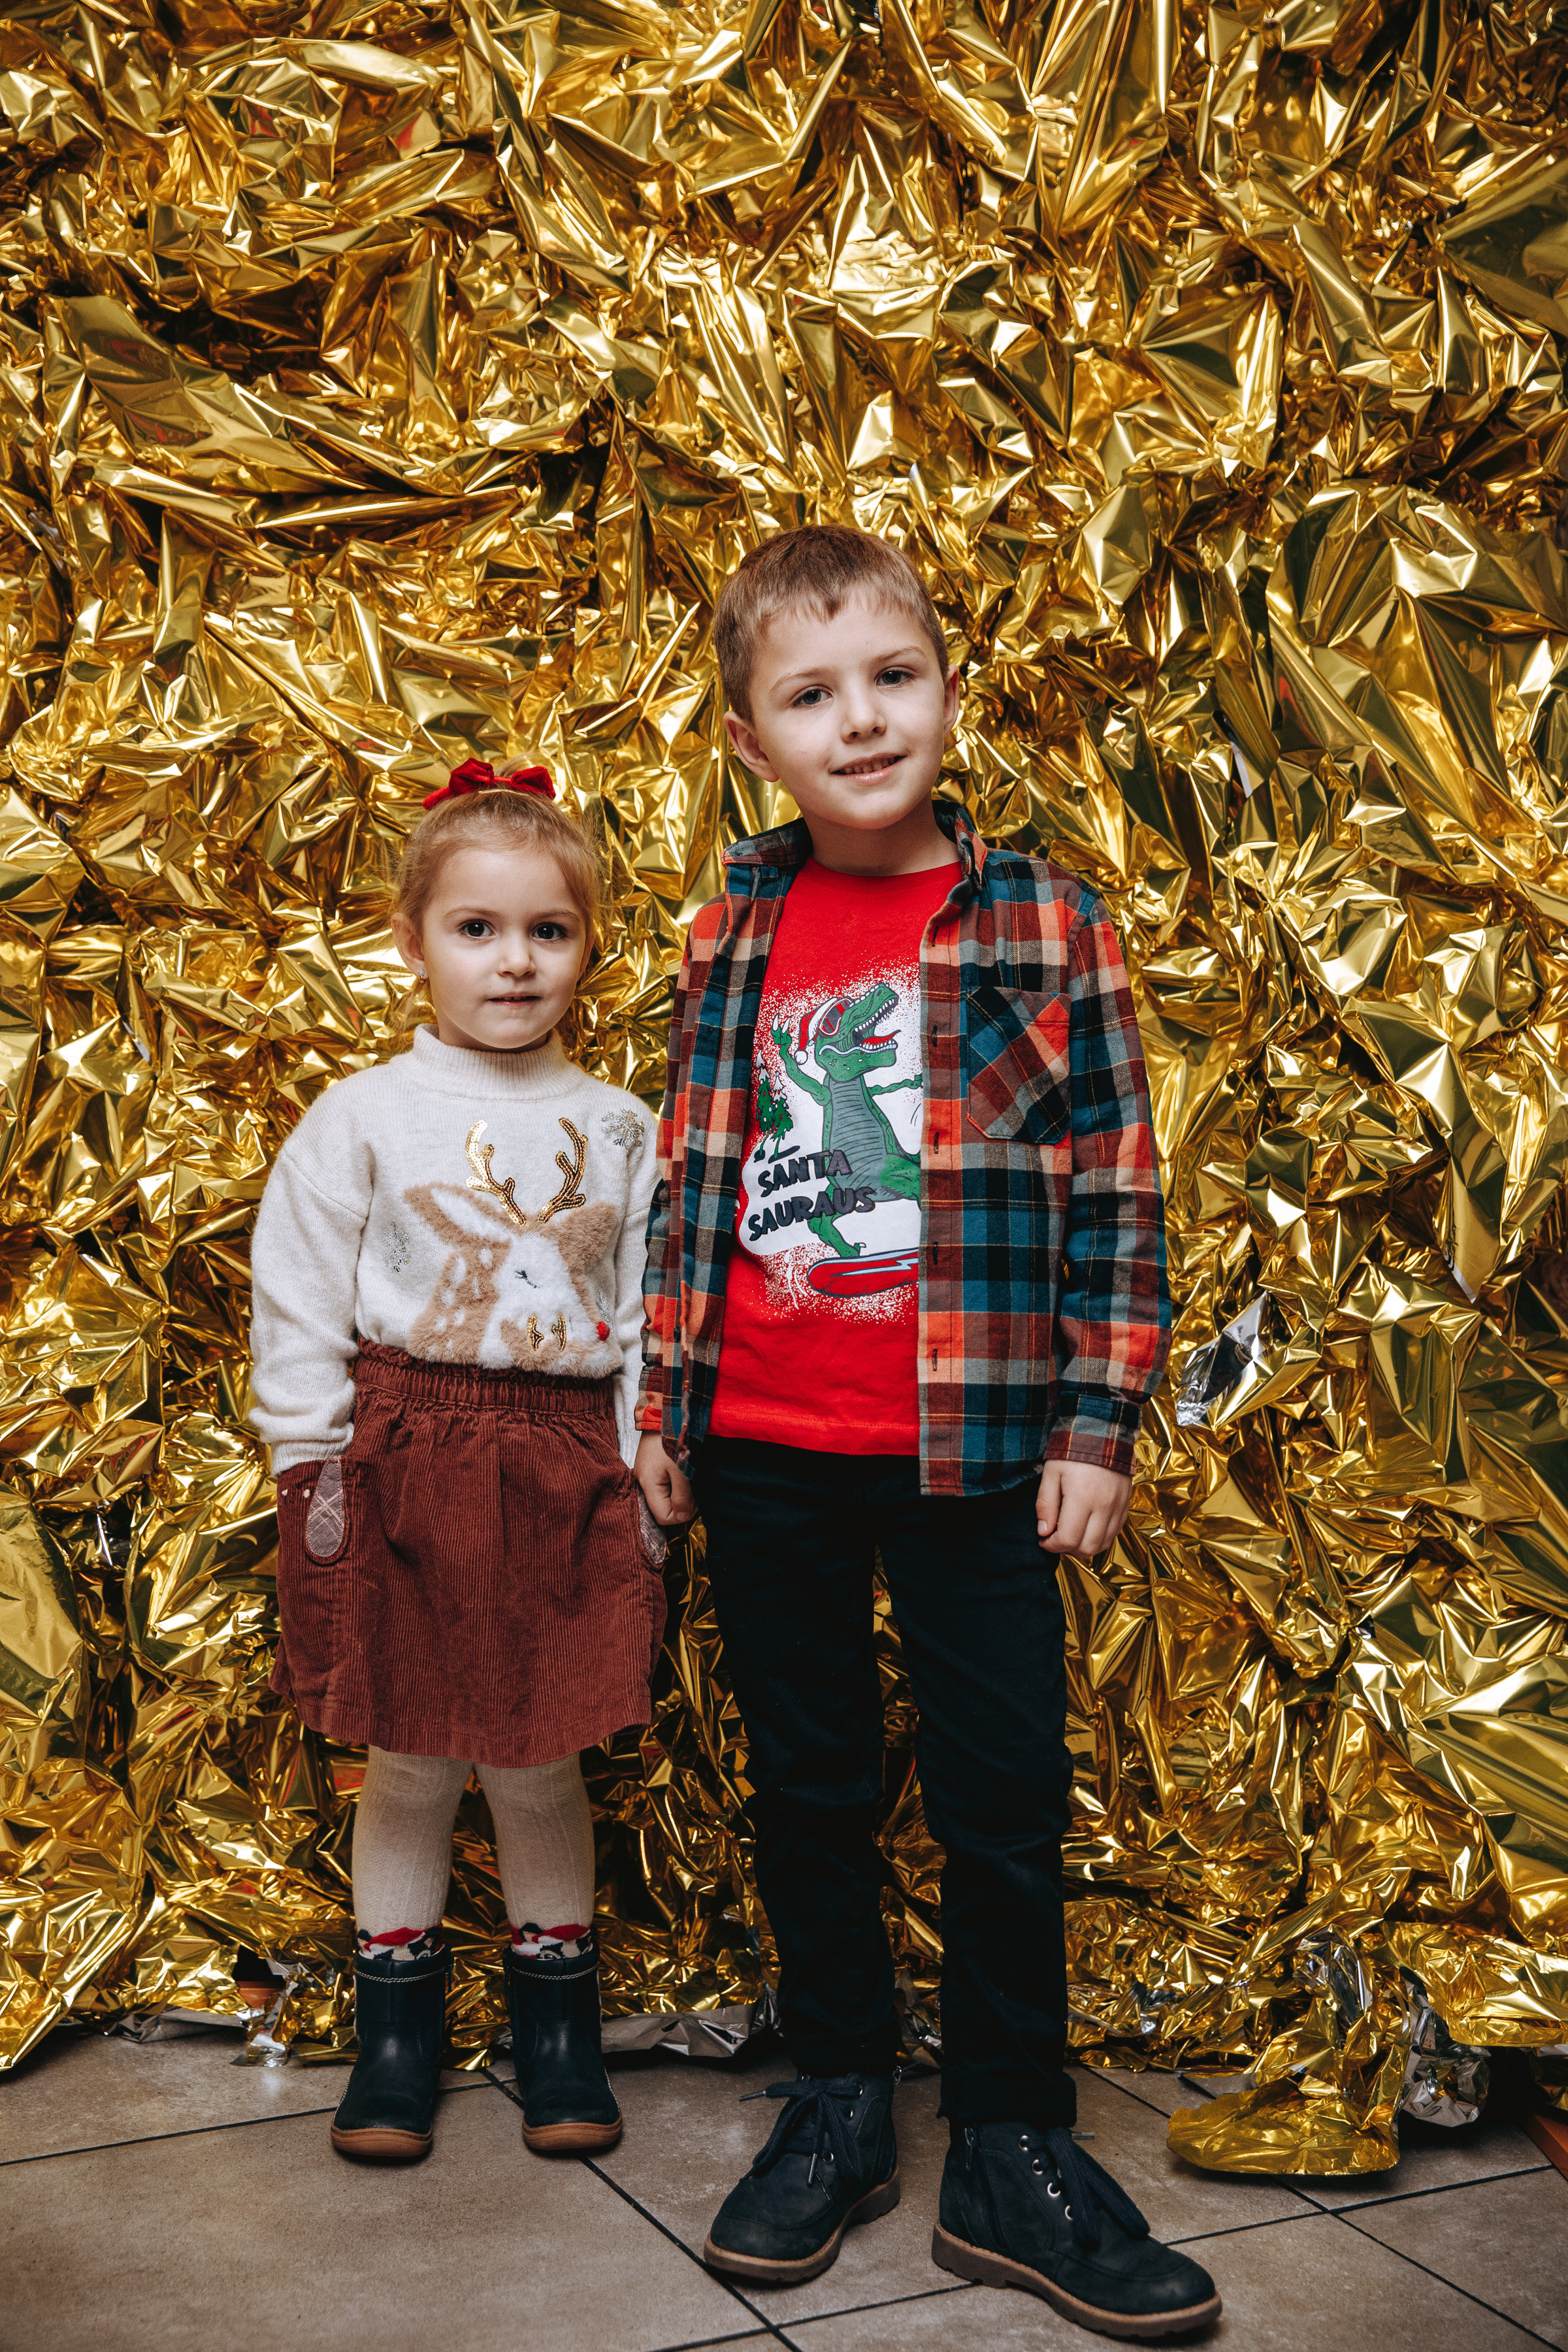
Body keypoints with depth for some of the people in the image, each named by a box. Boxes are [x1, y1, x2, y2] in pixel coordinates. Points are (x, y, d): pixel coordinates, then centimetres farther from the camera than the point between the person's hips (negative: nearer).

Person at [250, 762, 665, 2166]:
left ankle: (557, 2014, 27)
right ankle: (396, 2019, 24)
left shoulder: (618, 1132, 7)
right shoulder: (364, 1117, -1)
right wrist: (315, 1463, -5)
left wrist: (647, 1477, 4)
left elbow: (651, 1313, 9)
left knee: (542, 1763, 9)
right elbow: (298, 1304, 0)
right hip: (403, 1464, -1)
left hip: (563, 1473, 1)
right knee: (407, 1760, 8)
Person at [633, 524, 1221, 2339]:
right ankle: (837, 2107, 31)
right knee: (805, 1791, 14)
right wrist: (660, 1400, 9)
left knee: (1004, 1807, 5)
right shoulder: (731, 939, 5)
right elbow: (687, 1184, 10)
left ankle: (1011, 2156, 21)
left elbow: (1114, 1187, -2)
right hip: (762, 1455, 3)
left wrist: (1097, 1420, -5)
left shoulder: (1042, 924, -3)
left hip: (973, 1446, -2)